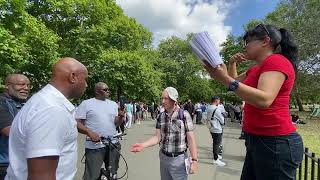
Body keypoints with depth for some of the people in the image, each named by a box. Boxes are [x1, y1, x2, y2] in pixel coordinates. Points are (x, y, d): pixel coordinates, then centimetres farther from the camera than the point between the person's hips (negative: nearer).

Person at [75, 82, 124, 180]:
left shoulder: (113, 104, 11)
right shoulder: (86, 104, -2)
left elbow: (116, 123, 9)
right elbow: (78, 123, -7)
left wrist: (121, 116, -13)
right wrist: (90, 132, -23)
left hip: (113, 144, 5)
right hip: (95, 146, -4)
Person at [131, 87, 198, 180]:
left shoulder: (184, 115, -12)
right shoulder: (160, 116, 1)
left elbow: (190, 139, -11)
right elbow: (158, 137, -1)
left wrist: (194, 160, -12)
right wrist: (143, 145, -14)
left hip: (179, 159, -4)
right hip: (163, 158, 4)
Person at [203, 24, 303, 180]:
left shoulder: (277, 61, -13)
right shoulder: (256, 69, 15)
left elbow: (264, 100, -29)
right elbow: (235, 81, 28)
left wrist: (225, 79, -33)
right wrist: (232, 64, 11)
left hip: (275, 142, -9)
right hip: (257, 140, 9)